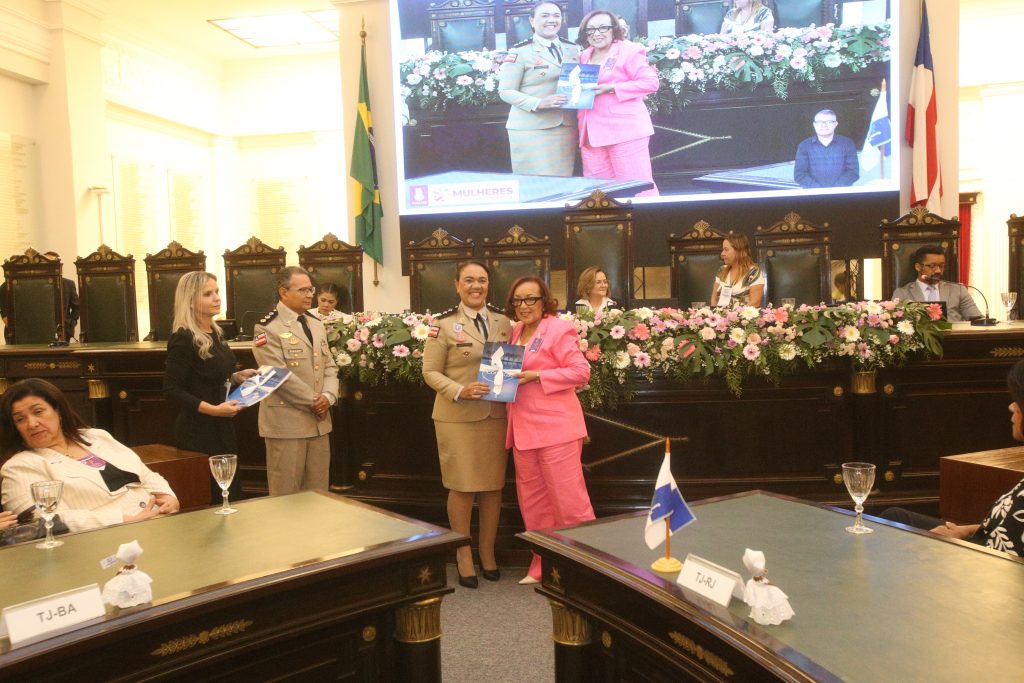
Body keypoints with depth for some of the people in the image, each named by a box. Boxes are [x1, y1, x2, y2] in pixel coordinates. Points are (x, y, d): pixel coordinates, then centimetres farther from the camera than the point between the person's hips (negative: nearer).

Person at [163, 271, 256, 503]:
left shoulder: (215, 333, 10)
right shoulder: (183, 339, -16)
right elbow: (172, 391, -20)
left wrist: (237, 377, 5)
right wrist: (213, 409, -26)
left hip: (222, 428, 9)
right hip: (198, 432, -9)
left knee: (232, 495, 14)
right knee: (209, 503, -4)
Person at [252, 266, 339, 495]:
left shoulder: (316, 325, 16)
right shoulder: (268, 327, -8)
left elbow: (329, 366, 13)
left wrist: (328, 396, -6)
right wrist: (313, 401, -13)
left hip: (319, 421, 7)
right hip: (287, 422, -7)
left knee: (318, 492, 13)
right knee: (287, 494, 3)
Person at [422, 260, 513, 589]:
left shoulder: (503, 323, 10)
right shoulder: (444, 325, -3)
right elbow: (430, 372, -4)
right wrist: (460, 391, -19)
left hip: (496, 415, 4)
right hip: (458, 417, -4)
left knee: (493, 486, 10)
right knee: (462, 487, 4)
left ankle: (487, 552, 28)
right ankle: (463, 556, 21)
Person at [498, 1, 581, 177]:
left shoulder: (572, 49, 13)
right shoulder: (520, 52, -4)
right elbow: (506, 91, -7)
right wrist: (538, 103, -21)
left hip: (566, 127, 5)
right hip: (531, 129, -5)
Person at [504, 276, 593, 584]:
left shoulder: (559, 329, -8)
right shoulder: (516, 331, 14)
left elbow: (581, 372, -14)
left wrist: (536, 376, -19)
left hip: (556, 428, -8)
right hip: (524, 429, 8)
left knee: (568, 500, -3)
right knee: (532, 502, 14)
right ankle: (543, 565, 27)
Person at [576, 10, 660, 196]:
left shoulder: (628, 51, -2)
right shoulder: (583, 57, 17)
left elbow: (651, 82, -10)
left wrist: (611, 88, -15)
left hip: (625, 130, -7)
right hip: (592, 133, 7)